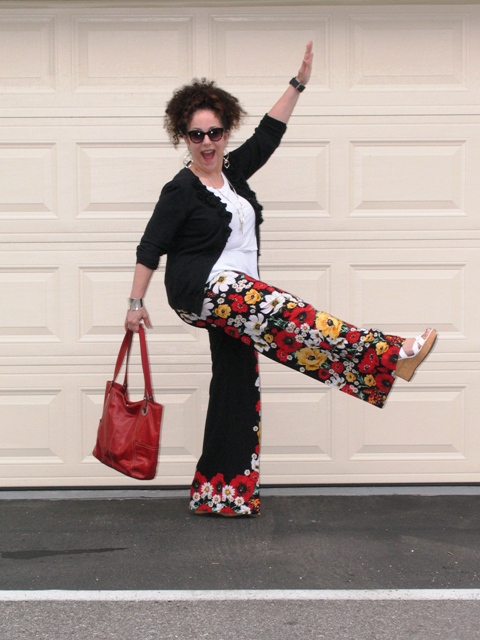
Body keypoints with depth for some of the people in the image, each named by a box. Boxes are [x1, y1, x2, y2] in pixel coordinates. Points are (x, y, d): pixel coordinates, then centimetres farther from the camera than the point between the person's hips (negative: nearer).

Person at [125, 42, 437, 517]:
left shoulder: (234, 172, 10)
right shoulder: (182, 190, -8)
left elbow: (268, 134, 12)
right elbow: (150, 248, -7)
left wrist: (298, 84, 6)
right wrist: (136, 303, -8)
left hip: (234, 296, 9)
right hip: (201, 289, -9)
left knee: (237, 385, 7)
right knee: (288, 316, -25)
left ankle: (222, 491, 12)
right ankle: (389, 357, -34)